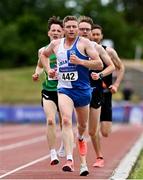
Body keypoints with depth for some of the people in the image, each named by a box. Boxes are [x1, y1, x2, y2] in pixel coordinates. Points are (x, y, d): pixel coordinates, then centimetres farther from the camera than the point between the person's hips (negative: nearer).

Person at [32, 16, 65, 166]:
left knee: (64, 123, 9)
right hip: (48, 90, 0)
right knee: (50, 120, -18)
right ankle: (53, 154, -15)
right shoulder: (43, 51, 5)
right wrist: (37, 73, 3)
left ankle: (64, 145, 40)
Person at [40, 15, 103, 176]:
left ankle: (80, 139, 55)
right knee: (66, 121, -23)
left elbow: (99, 64, -11)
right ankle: (69, 160, -32)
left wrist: (79, 61, -22)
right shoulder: (56, 44, 5)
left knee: (82, 125, 17)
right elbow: (43, 55, 27)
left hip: (83, 89, 0)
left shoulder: (84, 43, -6)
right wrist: (48, 69, 11)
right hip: (64, 89, 0)